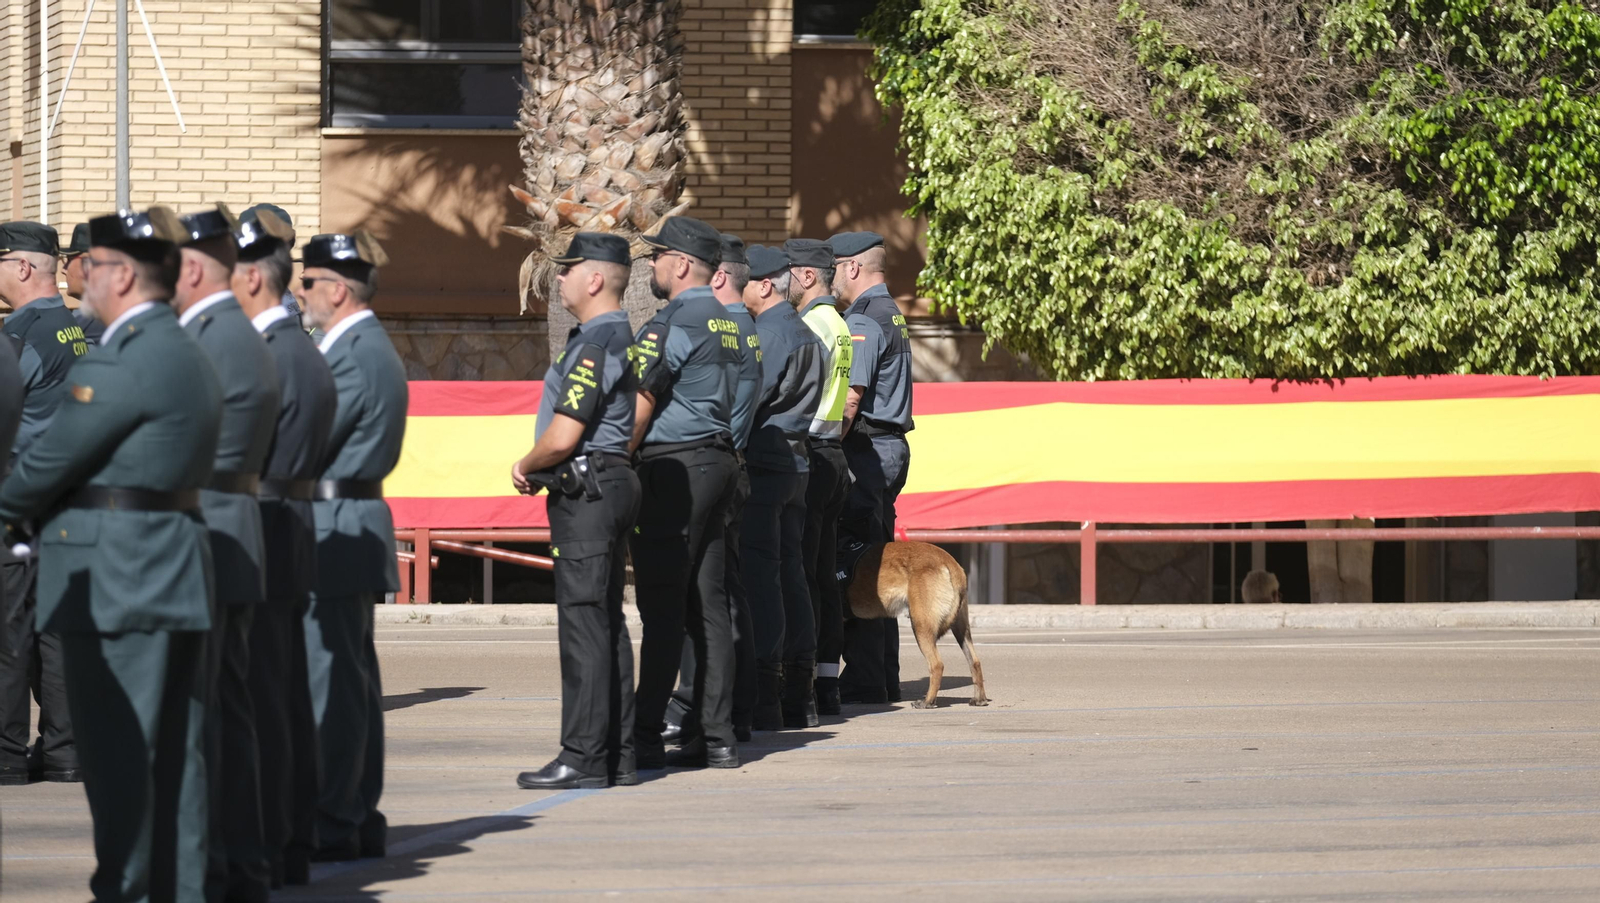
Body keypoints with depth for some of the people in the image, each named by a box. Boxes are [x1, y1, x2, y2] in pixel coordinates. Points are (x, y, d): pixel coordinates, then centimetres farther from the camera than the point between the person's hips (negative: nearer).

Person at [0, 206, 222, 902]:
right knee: (174, 748, 10)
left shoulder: (121, 360, -16)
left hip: (113, 581, -9)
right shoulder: (187, 355, 16)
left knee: (117, 747, -4)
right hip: (173, 574, 9)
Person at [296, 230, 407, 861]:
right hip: (353, 531, 11)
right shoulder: (370, 347, 17)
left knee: (331, 681, -8)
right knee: (351, 680, 12)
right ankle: (359, 819, 17)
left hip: (335, 530, -11)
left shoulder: (354, 355, -16)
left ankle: (332, 827, -7)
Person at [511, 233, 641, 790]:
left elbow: (562, 436, -21)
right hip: (615, 483, 10)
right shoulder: (618, 337, 16)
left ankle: (584, 758, -8)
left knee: (584, 622, -9)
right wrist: (538, 469, 14)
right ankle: (617, 754, 15)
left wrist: (525, 466, -1)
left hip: (585, 492, -10)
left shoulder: (593, 346, -16)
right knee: (606, 622, 12)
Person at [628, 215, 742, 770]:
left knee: (662, 607, -7)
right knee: (708, 604, 8)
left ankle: (645, 738, -7)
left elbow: (639, 408, -14)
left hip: (674, 469, -9)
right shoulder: (728, 324, 16)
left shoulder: (670, 326, -12)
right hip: (719, 460, 9)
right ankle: (717, 737, 8)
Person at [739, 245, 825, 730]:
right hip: (797, 464, 9)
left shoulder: (769, 335, -13)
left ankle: (764, 697, -12)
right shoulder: (808, 335, 17)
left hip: (761, 466, -9)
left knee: (758, 577, -9)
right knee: (790, 574, 10)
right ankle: (798, 695, 11)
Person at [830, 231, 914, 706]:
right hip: (891, 447, 10)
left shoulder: (862, 321, -12)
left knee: (853, 564, -8)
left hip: (866, 450, -10)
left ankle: (864, 678, -9)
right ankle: (884, 678, 13)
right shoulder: (892, 315, 19)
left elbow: (851, 396, -19)